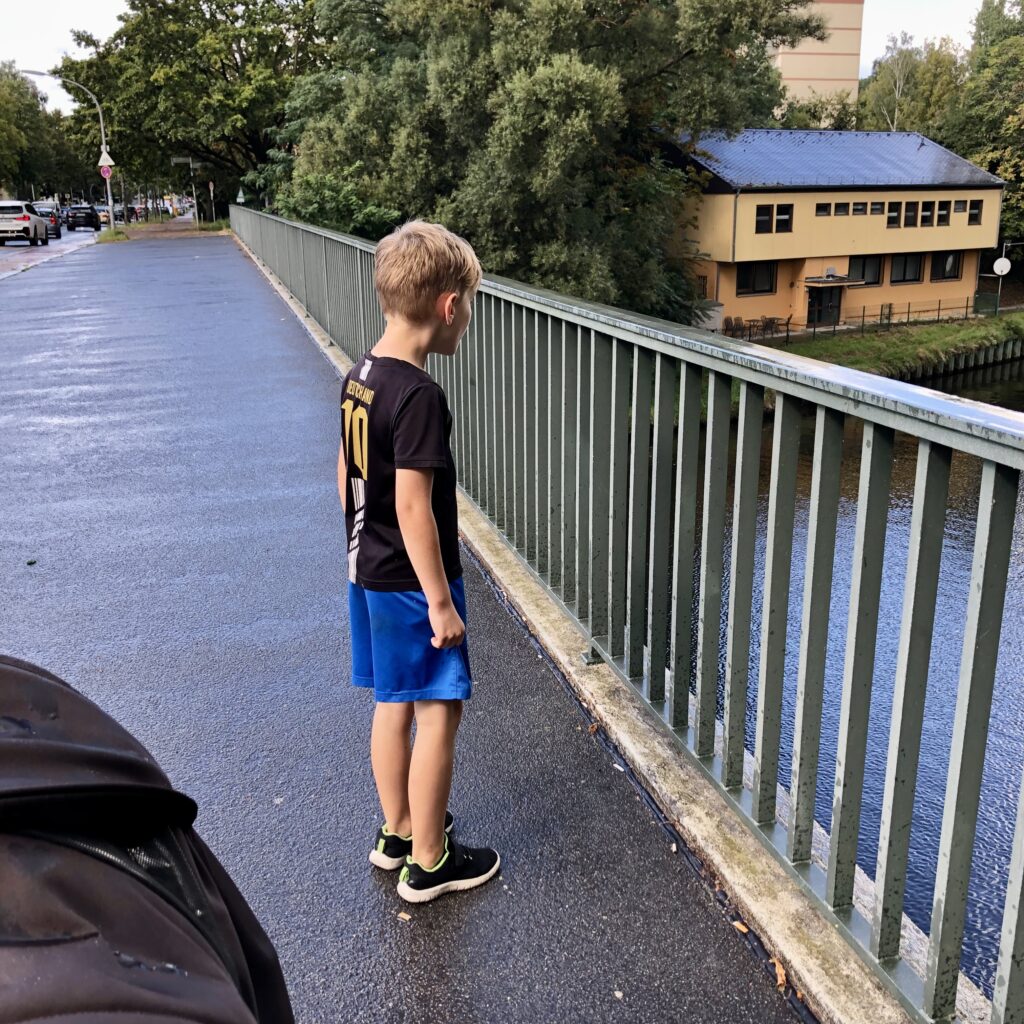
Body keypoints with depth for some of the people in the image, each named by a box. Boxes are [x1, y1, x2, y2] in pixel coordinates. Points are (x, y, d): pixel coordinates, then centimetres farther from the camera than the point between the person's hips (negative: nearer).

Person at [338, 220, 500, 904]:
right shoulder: (420, 395, -23)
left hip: (369, 572, 9)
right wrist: (441, 600, -18)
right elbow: (412, 506, -25)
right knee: (438, 713, 5)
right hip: (411, 583, -9)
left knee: (393, 705, 19)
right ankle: (429, 863, 18)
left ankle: (398, 833, 35)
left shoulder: (361, 377, 4)